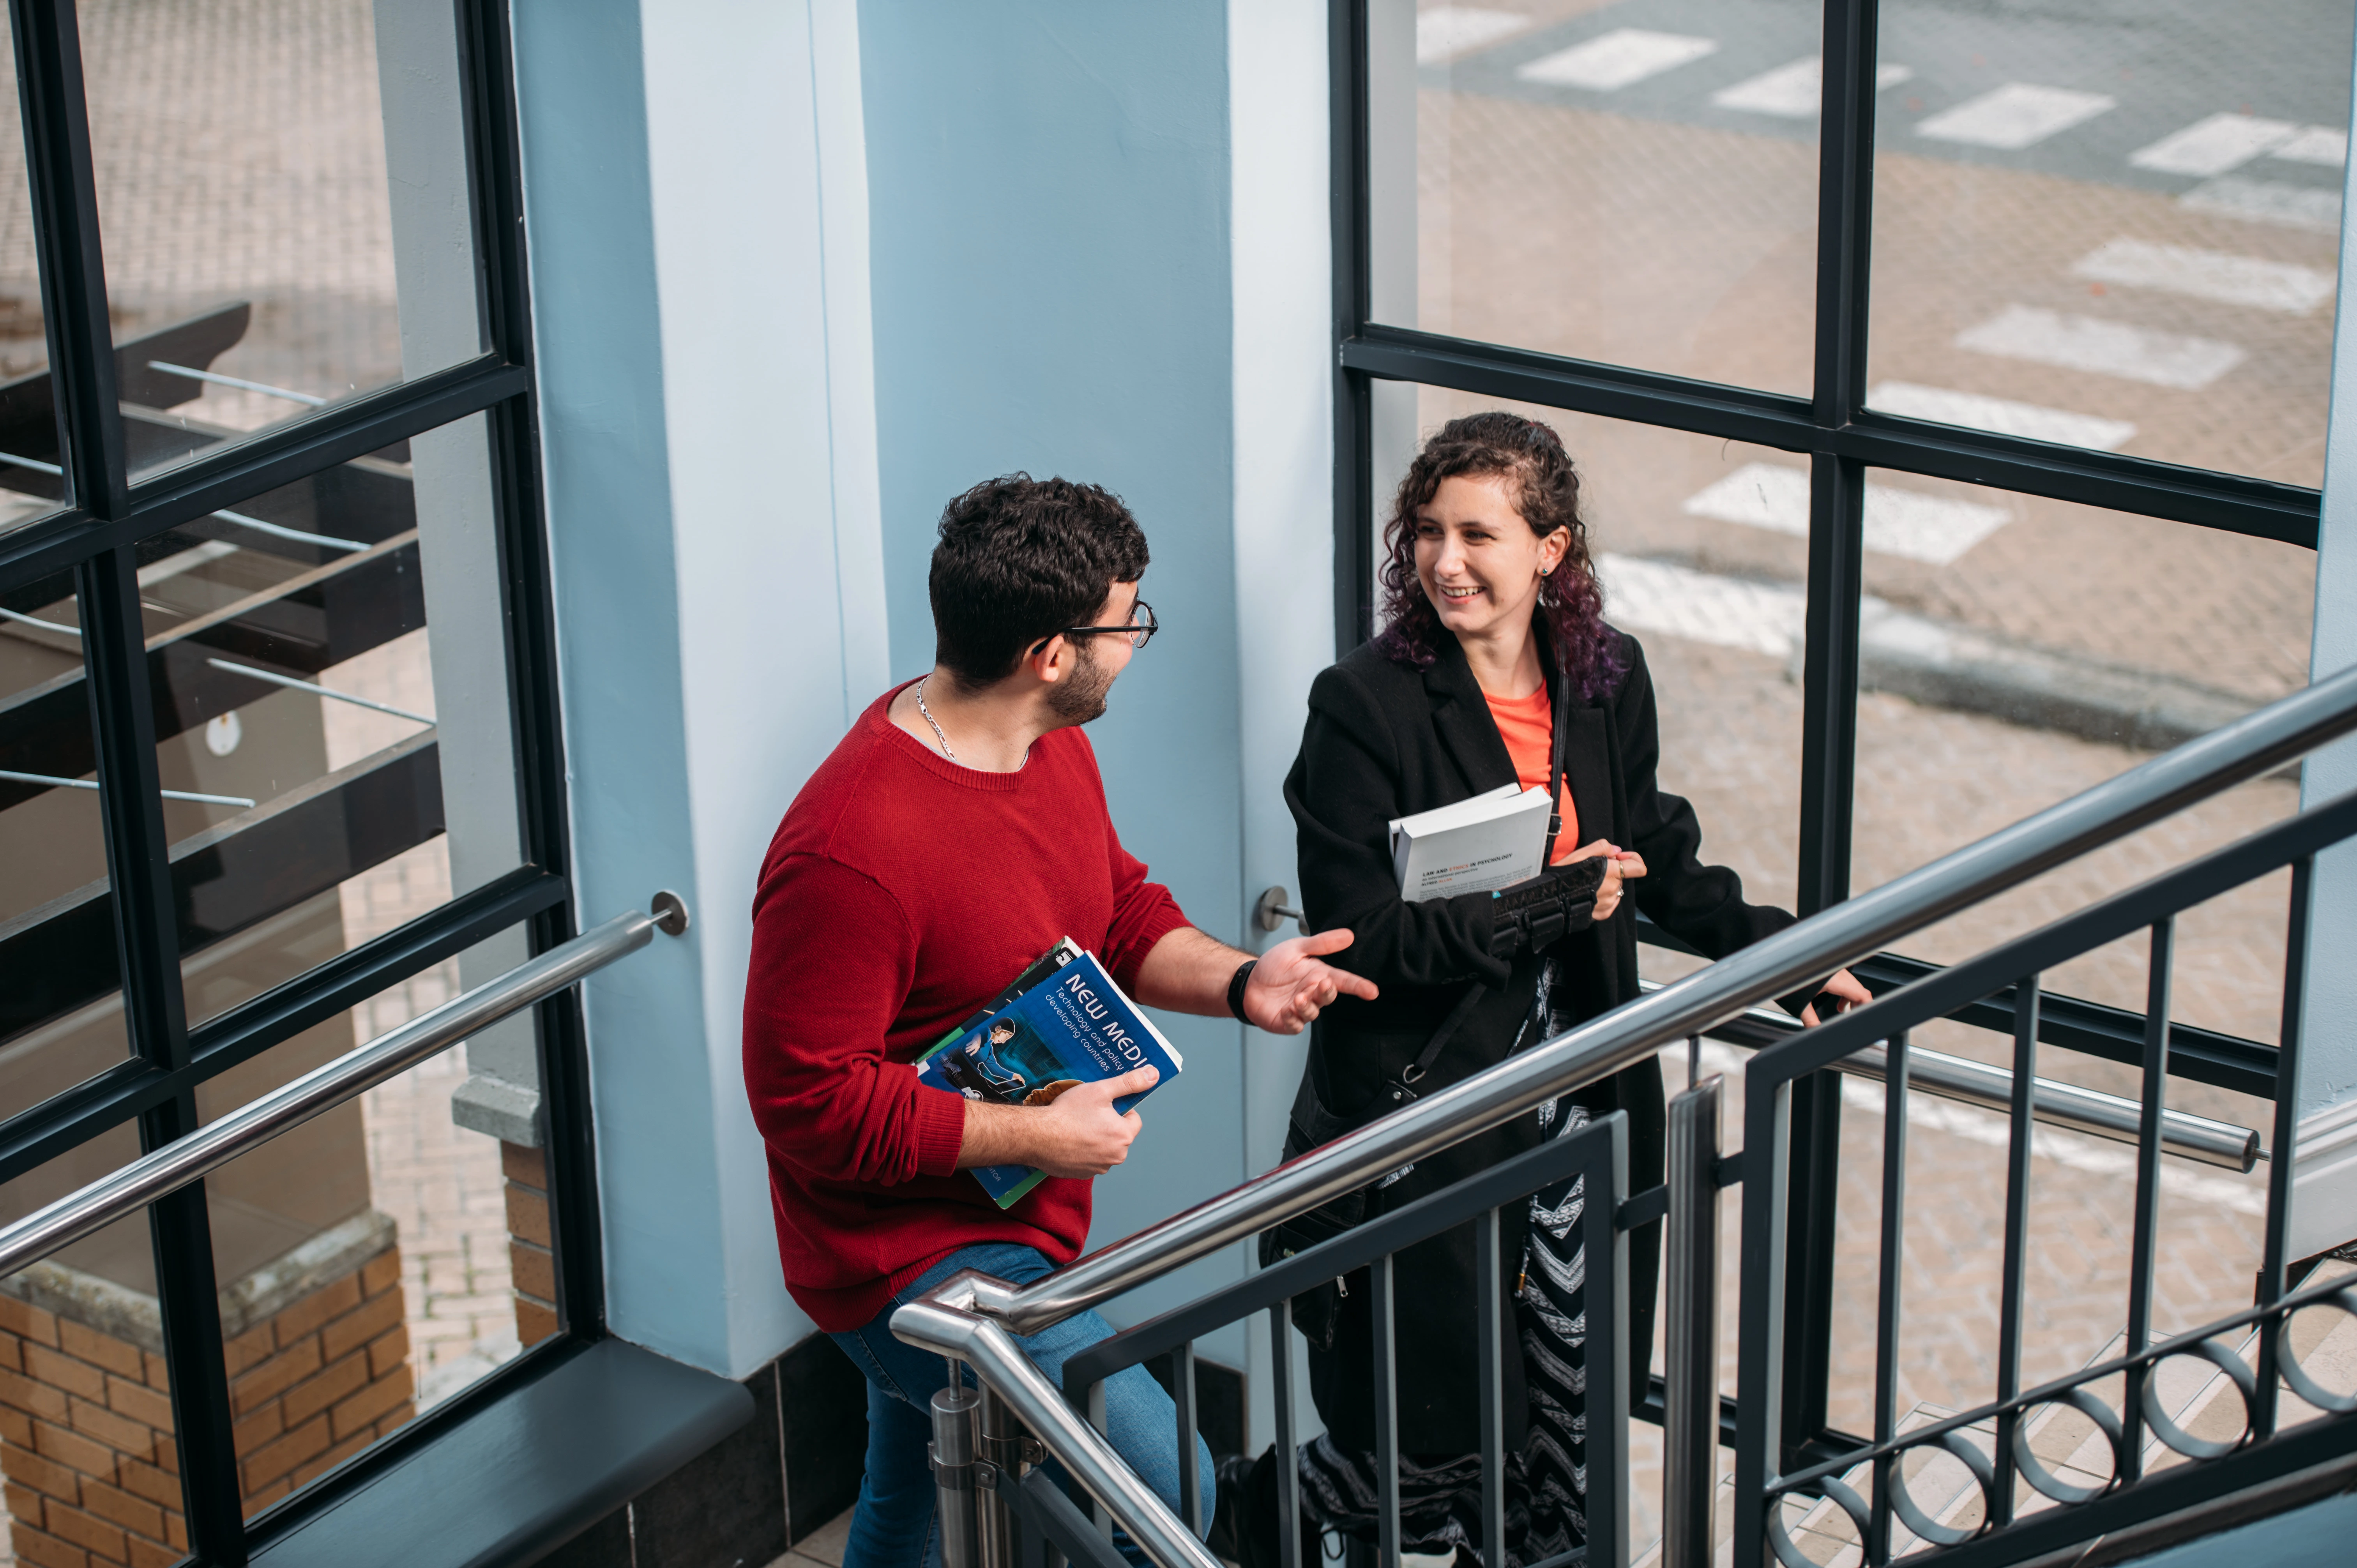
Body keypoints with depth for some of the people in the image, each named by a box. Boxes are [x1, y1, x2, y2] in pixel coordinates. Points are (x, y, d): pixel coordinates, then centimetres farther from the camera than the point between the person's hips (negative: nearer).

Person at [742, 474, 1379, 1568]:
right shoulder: (852, 846, -30)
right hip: (913, 1261, -10)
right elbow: (808, 1099, -26)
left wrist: (1238, 982, -5)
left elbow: (1121, 915, 16)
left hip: (1006, 1224, 10)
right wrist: (1034, 1135, -24)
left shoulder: (1054, 748, 1)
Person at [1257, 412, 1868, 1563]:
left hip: (1579, 1098, 5)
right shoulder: (1365, 705, -15)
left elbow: (1655, 855, 17)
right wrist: (1550, 906, -20)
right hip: (1424, 1111, -5)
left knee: (1576, 1419, 11)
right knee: (1443, 1436, 2)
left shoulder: (1607, 679, 3)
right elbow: (1358, 936, -18)